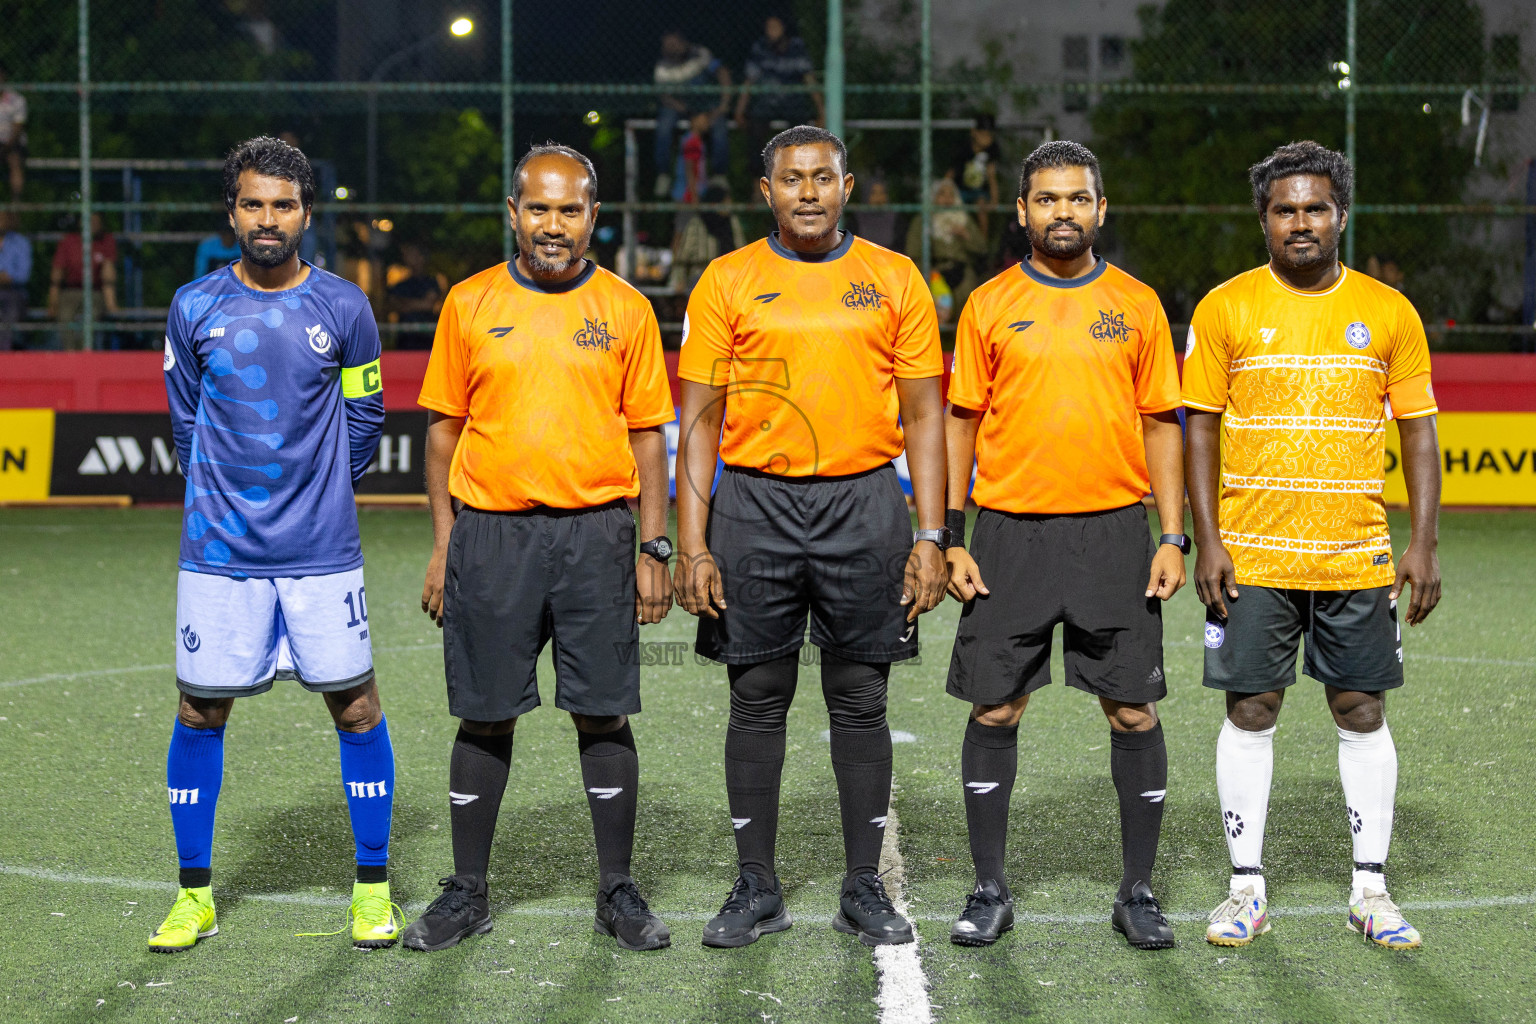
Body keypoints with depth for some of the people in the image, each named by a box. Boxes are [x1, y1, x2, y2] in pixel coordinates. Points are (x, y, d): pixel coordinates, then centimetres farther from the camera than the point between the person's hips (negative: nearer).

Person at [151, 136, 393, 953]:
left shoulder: (343, 308, 0)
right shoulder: (194, 308, 2)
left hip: (322, 550, -1)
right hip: (217, 550, 1)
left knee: (355, 707, 1)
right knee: (200, 711, 4)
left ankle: (372, 888, 15)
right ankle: (194, 894, 18)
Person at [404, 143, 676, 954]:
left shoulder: (625, 310, 5)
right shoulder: (470, 304, 6)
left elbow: (646, 433, 7)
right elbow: (444, 428, 8)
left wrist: (653, 549, 1)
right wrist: (443, 547, 3)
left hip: (597, 533, 0)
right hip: (491, 531, 0)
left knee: (603, 714, 2)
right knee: (484, 717, 5)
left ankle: (618, 893, 14)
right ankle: (467, 893, 17)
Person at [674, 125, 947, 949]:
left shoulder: (894, 280, 5)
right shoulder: (728, 282, 4)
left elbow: (922, 415, 6)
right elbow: (700, 419, 3)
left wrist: (929, 536, -2)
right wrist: (692, 545, -4)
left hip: (862, 504, 0)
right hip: (755, 505, 0)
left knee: (860, 701, 5)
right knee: (758, 701, 5)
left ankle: (864, 888, 14)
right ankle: (756, 888, 14)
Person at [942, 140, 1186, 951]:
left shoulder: (1137, 304, 6)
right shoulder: (990, 305, 5)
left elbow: (1162, 425, 7)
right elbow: (961, 422, 7)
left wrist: (1173, 538, 0)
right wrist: (949, 538, -1)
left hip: (1113, 530, 0)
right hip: (1011, 532, 0)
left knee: (1133, 711, 2)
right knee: (995, 710, 2)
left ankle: (1137, 892, 14)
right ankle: (989, 891, 14)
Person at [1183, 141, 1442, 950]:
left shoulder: (1389, 312, 4)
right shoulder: (1225, 309, 0)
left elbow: (1419, 430, 7)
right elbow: (1200, 429, 2)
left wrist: (1423, 543, 0)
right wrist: (1206, 541, -6)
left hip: (1357, 559, 1)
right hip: (1253, 556, -1)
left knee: (1362, 712, 5)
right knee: (1250, 711, 2)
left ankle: (1371, 890, 15)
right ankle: (1247, 888, 12)